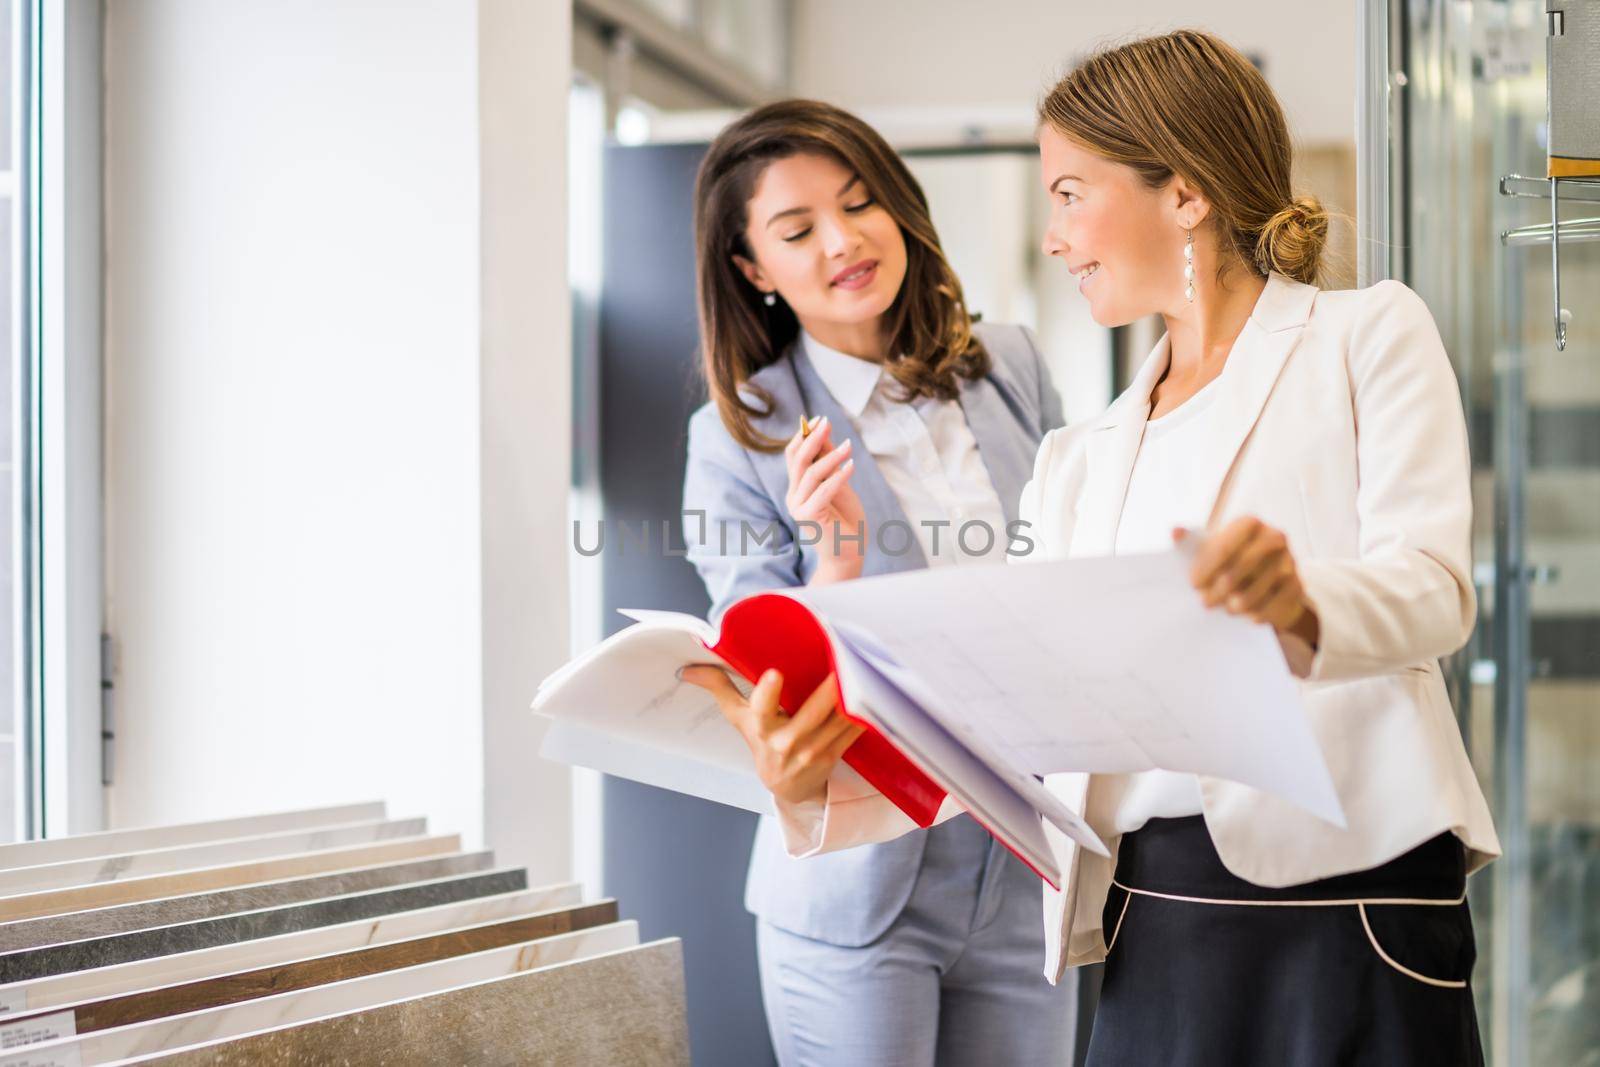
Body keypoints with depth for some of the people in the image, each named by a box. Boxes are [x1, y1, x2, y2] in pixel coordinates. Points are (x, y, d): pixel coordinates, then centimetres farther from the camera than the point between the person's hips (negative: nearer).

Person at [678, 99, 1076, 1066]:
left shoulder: (1011, 369, 3)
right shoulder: (739, 437, -6)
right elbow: (763, 693, -8)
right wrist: (837, 564, -24)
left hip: (1027, 872, 3)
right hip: (860, 888, -3)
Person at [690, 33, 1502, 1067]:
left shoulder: (1367, 336, 6)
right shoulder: (1082, 460, 20)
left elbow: (1433, 588, -11)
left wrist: (1299, 603, -33)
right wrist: (827, 781, -9)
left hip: (1350, 902, -4)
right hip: (1152, 932, 5)